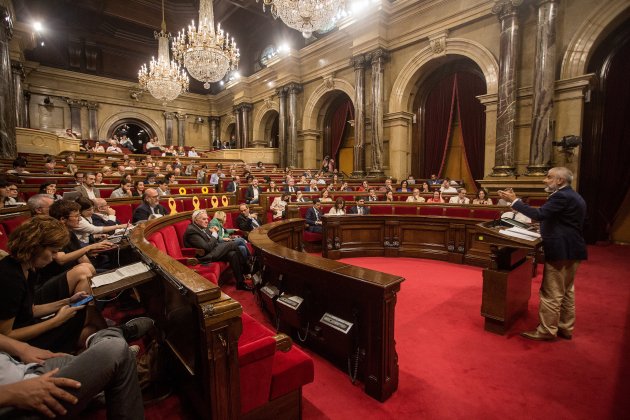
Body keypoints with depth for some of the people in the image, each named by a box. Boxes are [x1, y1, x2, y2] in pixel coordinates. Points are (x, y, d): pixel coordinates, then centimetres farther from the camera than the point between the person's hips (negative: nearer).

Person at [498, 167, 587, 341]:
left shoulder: (562, 196, -18)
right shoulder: (572, 196, 14)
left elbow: (540, 214, -27)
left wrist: (514, 201, -24)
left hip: (560, 251, -11)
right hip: (571, 250, 11)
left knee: (551, 293, -2)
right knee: (566, 291, 18)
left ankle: (546, 330, 8)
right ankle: (565, 327, 28)